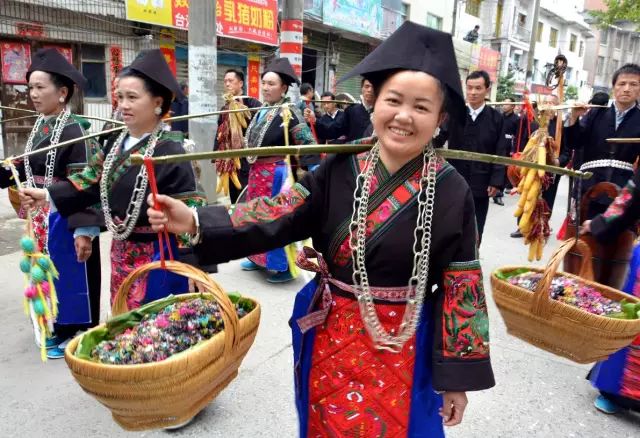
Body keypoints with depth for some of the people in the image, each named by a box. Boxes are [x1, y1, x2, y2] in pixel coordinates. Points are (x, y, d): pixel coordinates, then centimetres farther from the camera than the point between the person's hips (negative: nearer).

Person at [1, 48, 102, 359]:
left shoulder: (75, 130, -18)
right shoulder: (39, 126, 7)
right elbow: (28, 169, 15)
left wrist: (85, 230, -25)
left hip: (65, 220, -9)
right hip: (40, 219, 9)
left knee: (71, 276, 5)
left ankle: (78, 333, 22)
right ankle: (59, 327, 36)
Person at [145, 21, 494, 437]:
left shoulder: (452, 192, -12)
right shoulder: (341, 168, -7)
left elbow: (462, 289, -9)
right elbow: (280, 216, -11)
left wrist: (458, 376, -5)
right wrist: (196, 222, -23)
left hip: (401, 350, -2)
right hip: (330, 337, 2)